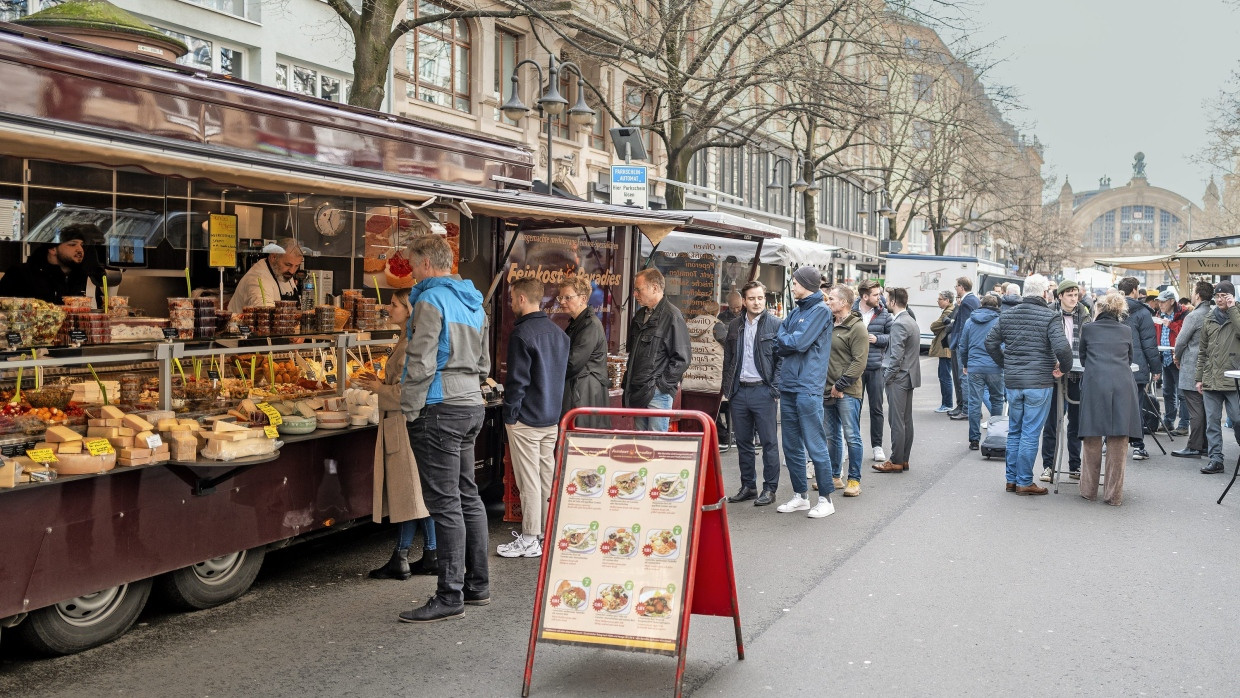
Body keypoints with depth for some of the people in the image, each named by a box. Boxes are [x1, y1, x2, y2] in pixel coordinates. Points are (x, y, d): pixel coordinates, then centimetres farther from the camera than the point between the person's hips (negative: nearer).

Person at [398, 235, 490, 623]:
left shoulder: (431, 301, -12)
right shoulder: (474, 304, 16)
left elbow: (421, 365, -17)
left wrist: (409, 410, -9)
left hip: (440, 410, -9)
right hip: (472, 406, 9)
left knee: (445, 504, -6)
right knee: (468, 496, 14)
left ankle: (450, 597, -2)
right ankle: (478, 585, 22)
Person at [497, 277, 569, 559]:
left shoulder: (522, 333, -15)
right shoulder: (559, 332, 10)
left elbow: (517, 380, -17)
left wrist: (509, 414, -9)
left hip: (526, 420, -8)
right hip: (552, 419, 8)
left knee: (529, 481, -2)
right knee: (548, 477, 13)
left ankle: (530, 540, 4)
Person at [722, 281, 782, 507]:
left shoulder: (774, 324, -3)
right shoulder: (734, 326, 11)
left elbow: (781, 359, -6)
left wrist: (775, 390, -12)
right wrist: (727, 389, 8)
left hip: (763, 391, -5)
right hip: (739, 391, 5)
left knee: (769, 443, 2)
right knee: (743, 443, 11)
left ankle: (769, 489, 10)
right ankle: (748, 486, 21)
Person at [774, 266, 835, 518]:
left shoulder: (820, 310, -8)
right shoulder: (795, 312, 16)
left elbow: (798, 343, -17)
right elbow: (779, 346, 9)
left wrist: (784, 337, 1)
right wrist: (789, 341, -9)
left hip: (808, 387, -8)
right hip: (788, 387, 8)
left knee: (815, 446, -4)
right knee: (792, 446, 13)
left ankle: (825, 499, 5)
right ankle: (800, 496, 23)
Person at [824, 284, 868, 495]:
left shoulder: (857, 328, -9)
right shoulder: (828, 324, 13)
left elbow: (859, 362, -15)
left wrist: (840, 385, -16)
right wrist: (828, 386, 10)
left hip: (847, 392, -8)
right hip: (827, 391, 8)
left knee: (851, 436, -2)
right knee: (832, 436, 14)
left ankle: (854, 480, 5)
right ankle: (834, 477, 24)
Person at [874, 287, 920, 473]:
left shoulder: (898, 324, -17)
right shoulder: (912, 322, 15)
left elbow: (896, 355, -21)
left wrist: (887, 376, -12)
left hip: (898, 378, -10)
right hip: (910, 376, 10)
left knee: (897, 421, -5)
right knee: (906, 420, 12)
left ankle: (896, 461, -1)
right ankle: (904, 459, 18)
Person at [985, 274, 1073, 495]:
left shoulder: (1008, 315, 6)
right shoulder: (1049, 317, -10)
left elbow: (991, 342, 9)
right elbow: (1062, 348, -20)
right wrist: (1065, 368, -2)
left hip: (1012, 382, 5)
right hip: (1039, 383, -5)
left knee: (1014, 432, 15)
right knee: (1030, 434, 1)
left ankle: (1012, 479, 20)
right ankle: (1024, 482, 5)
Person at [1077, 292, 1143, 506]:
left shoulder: (1088, 329, 11)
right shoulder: (1126, 331, 15)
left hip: (1095, 384, -1)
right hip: (1123, 385, 1)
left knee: (1093, 439, 7)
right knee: (1118, 441, 3)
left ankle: (1089, 490, 14)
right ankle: (1113, 494, 6)